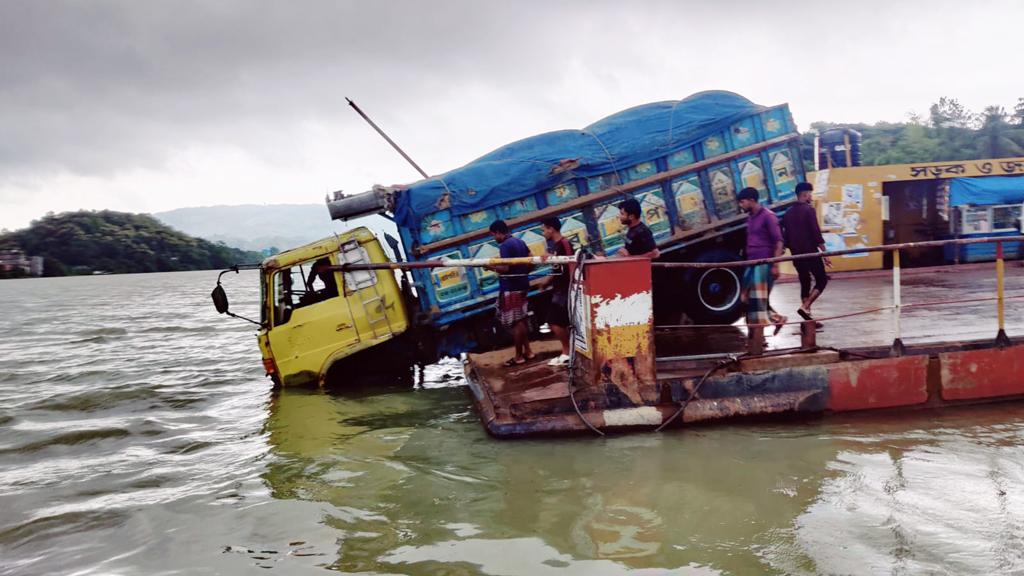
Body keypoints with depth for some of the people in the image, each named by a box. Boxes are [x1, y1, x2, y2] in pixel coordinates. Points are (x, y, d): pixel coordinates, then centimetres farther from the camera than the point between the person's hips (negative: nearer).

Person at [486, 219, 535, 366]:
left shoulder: (504, 246, -15)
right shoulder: (520, 242, 11)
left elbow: (505, 268, -24)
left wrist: (491, 266, -10)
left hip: (511, 288, -9)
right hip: (522, 285, 9)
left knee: (515, 323, -3)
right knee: (522, 320, 16)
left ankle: (518, 356, 3)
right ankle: (527, 351, 21)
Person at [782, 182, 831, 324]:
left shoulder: (788, 213, 10)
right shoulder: (809, 210, -11)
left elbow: (785, 235, 14)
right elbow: (816, 233, -16)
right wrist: (824, 253, -13)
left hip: (796, 254, 7)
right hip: (811, 253, -7)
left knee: (805, 283, 12)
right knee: (822, 280, 4)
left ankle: (808, 318, 11)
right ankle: (805, 307, -14)